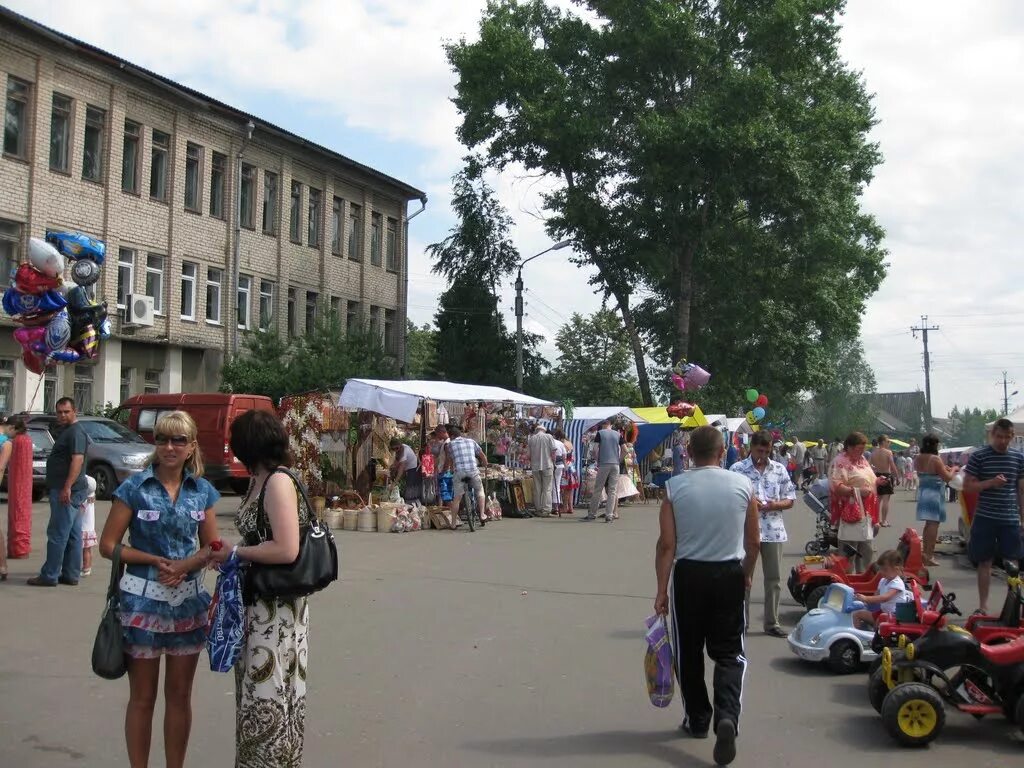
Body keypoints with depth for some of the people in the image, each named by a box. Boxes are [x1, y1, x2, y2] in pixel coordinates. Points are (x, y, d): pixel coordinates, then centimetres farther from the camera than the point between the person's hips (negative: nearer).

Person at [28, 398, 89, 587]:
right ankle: (71, 575, 15)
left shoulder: (75, 432, -13)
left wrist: (67, 487, -30)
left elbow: (78, 459, -24)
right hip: (70, 491, 11)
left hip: (67, 491, -11)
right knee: (73, 535, 10)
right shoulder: (65, 431, 20)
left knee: (57, 534, -6)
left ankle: (49, 576, -3)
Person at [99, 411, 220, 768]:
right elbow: (108, 545, -5)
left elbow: (210, 546, 8)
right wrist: (157, 560, -14)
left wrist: (186, 565, -12)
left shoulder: (202, 490, 3)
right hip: (143, 601, -3)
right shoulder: (135, 487, -5)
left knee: (180, 695, 12)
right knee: (142, 697, 6)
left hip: (188, 601, 3)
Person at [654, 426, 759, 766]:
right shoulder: (742, 485, -3)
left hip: (688, 574, -1)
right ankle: (726, 716, -11)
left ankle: (697, 720, 24)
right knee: (729, 652, 9)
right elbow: (753, 542, 3)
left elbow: (667, 544, -10)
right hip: (729, 574, 1)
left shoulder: (675, 487, -8)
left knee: (689, 652, 14)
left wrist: (662, 589, -4)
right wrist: (747, 574, 19)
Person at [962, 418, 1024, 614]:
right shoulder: (978, 456, -4)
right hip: (985, 519, -2)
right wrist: (990, 483, -19)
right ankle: (983, 604, 15)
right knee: (985, 562, 6)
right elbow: (967, 487, -3)